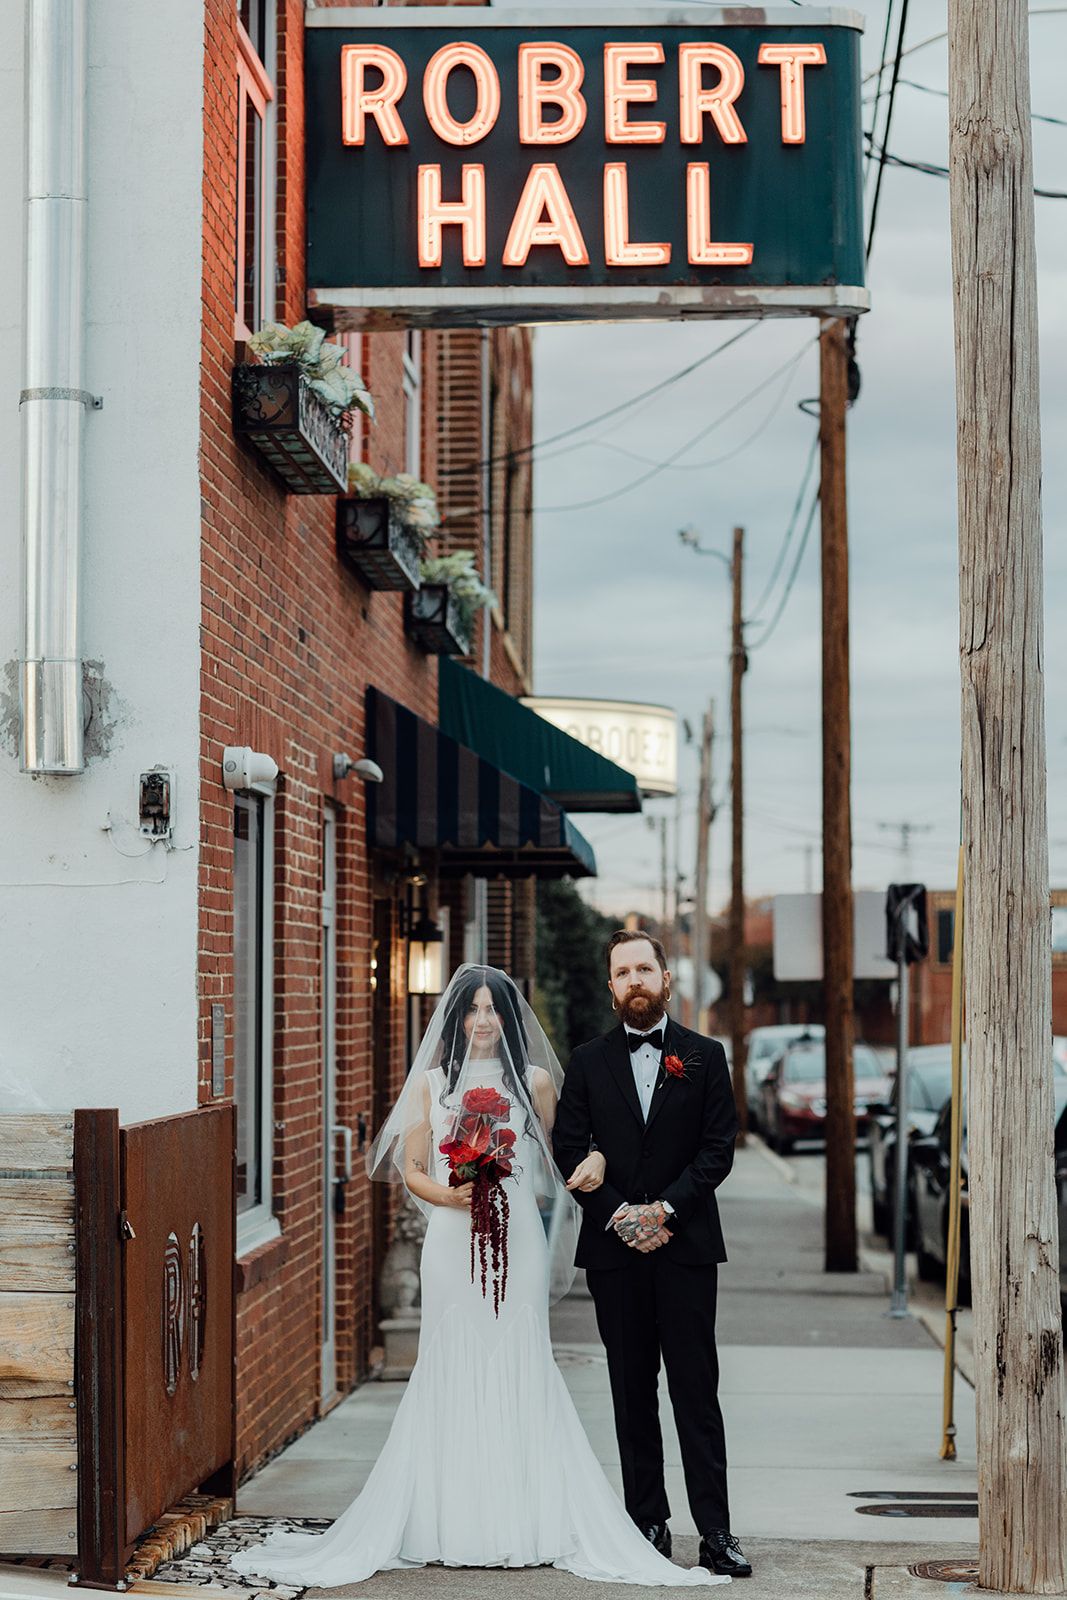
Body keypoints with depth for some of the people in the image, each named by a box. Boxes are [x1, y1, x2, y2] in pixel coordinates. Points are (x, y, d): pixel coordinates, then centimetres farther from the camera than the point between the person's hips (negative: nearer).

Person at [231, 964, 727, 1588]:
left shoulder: (534, 1081, 7)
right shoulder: (431, 1082, 8)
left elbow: (554, 1156, 14)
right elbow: (410, 1169, 9)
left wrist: (594, 1157, -6)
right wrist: (447, 1195, -10)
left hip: (517, 1240, 0)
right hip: (453, 1243, 0)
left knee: (518, 1369, -2)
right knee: (453, 1374, 0)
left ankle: (525, 1524, 3)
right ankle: (455, 1523, 5)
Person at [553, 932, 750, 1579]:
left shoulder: (705, 1056, 6)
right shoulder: (588, 1063, 9)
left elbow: (719, 1148, 0)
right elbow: (570, 1151, 4)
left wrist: (665, 1209, -11)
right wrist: (619, 1215, -8)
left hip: (685, 1242, -2)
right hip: (614, 1247, 2)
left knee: (697, 1389, -3)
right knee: (633, 1392, 5)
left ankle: (716, 1531, -3)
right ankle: (648, 1522, 11)